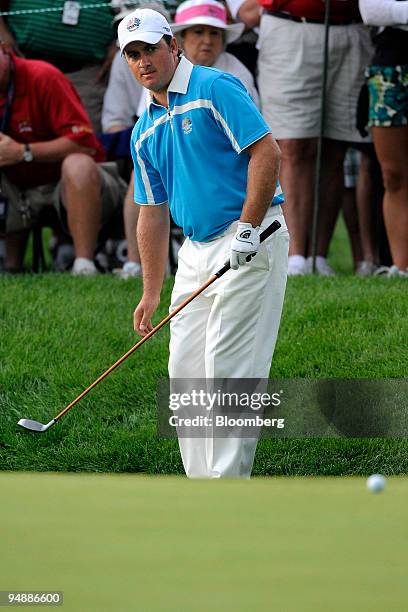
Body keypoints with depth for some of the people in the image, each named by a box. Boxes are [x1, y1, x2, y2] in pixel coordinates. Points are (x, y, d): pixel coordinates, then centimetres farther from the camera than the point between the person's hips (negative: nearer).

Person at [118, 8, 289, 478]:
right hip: (196, 249, 9)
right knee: (185, 368, 6)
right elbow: (152, 212, 19)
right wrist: (151, 292, 15)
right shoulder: (145, 132, 15)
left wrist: (247, 229, -20)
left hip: (250, 241, -9)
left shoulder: (215, 90, -9)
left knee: (228, 365, -12)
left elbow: (266, 152, -16)